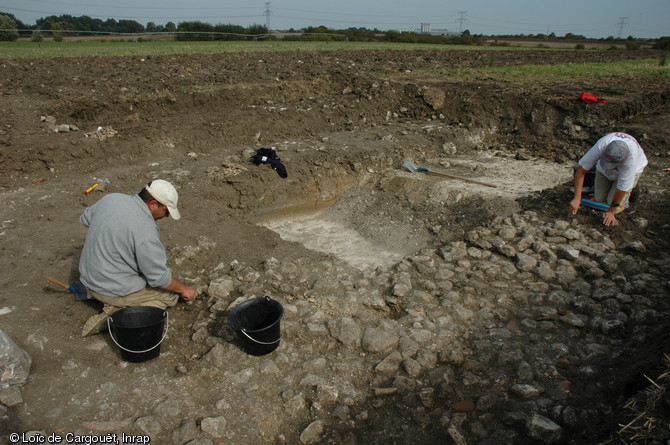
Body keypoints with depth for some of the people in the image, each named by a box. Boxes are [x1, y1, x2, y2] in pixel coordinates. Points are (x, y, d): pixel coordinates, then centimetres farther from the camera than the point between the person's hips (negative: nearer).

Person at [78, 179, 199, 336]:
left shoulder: (111, 198, -6)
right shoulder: (145, 229, -29)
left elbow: (85, 218, 16)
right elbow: (159, 277, -21)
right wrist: (183, 289, -5)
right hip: (114, 291, -8)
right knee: (172, 294, 6)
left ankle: (114, 306, 9)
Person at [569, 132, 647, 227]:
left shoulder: (631, 157, -43)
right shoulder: (602, 145, -40)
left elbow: (622, 187, -34)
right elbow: (581, 169, -36)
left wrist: (611, 211, -26)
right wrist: (577, 199, -39)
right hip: (604, 170, 2)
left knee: (612, 201, -12)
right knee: (599, 199, -2)